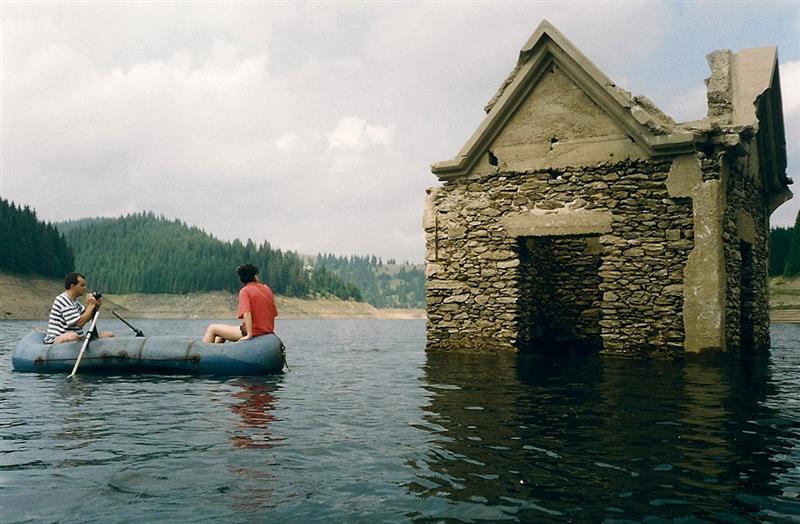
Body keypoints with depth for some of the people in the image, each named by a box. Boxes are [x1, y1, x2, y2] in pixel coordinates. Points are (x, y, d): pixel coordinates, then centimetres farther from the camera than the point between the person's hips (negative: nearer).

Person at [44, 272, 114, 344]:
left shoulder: (74, 300, 15)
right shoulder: (63, 301, -17)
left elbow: (86, 318, 18)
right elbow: (80, 323, -23)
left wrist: (96, 306, 1)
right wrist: (91, 305, -13)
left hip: (77, 339, 9)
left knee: (109, 334, 1)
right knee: (73, 336, -45)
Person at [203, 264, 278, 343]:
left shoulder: (245, 291, -10)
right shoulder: (267, 288, 7)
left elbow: (246, 313, -25)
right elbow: (273, 313, 9)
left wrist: (249, 334, -23)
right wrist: (269, 330, 19)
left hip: (254, 331, -7)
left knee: (212, 328, 7)